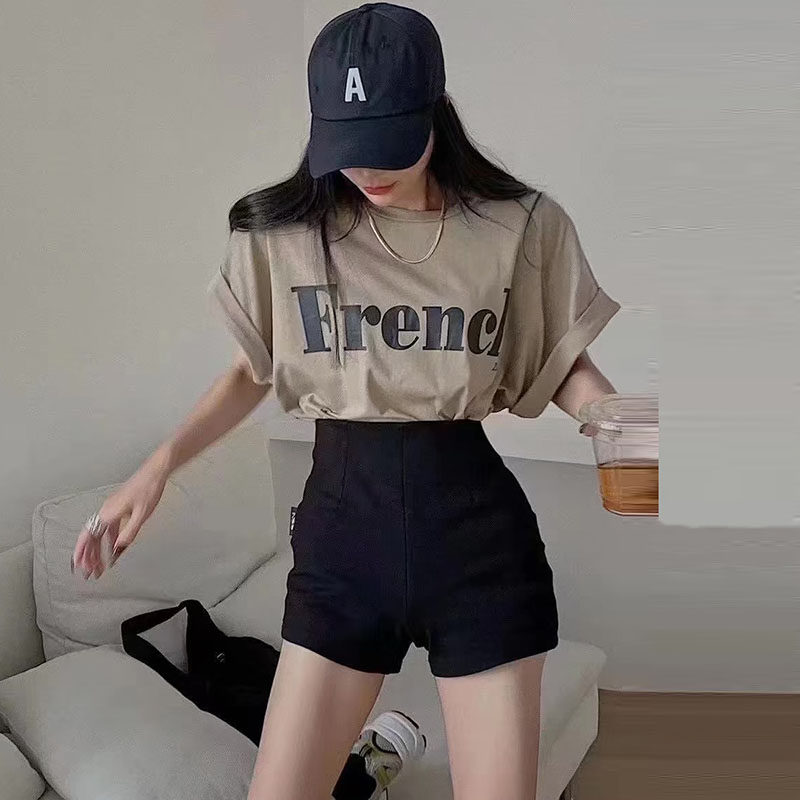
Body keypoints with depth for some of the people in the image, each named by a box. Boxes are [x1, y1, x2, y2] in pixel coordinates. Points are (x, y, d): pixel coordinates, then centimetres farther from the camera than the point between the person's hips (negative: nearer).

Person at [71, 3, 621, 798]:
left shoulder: (520, 225, -5)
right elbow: (253, 370, 11)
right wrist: (160, 464, -1)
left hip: (476, 530, -1)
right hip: (342, 523, 2)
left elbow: (566, 365, 7)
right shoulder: (281, 231, -1)